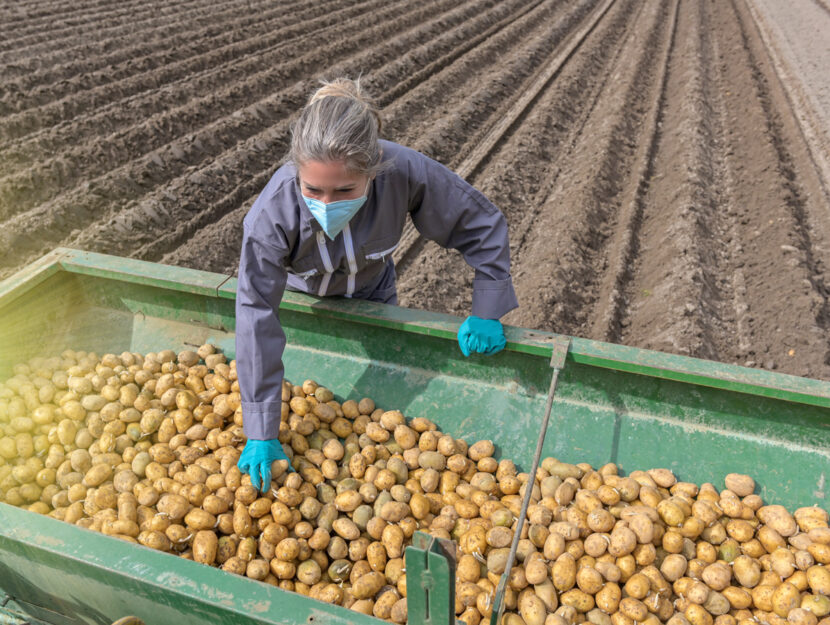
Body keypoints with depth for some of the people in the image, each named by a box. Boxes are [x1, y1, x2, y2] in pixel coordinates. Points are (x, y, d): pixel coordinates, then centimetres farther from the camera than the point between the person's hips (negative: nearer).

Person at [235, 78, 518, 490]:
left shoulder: (405, 172, -41)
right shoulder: (271, 217, -41)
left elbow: (483, 226, -24)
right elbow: (256, 319, -35)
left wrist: (486, 312, -23)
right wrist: (262, 433, -34)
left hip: (371, 293, 1)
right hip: (300, 297, -1)